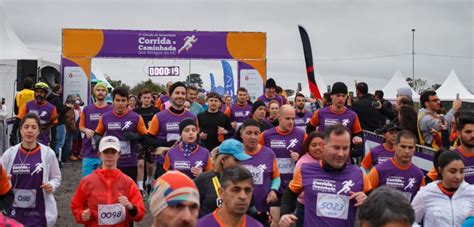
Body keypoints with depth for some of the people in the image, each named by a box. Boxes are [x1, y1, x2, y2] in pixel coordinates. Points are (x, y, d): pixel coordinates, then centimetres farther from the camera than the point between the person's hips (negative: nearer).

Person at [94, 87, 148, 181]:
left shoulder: (136, 117, -3)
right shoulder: (105, 117, 2)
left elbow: (145, 137, 2)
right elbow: (98, 133, 15)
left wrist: (135, 136, -17)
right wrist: (98, 139, -7)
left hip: (130, 164, -1)